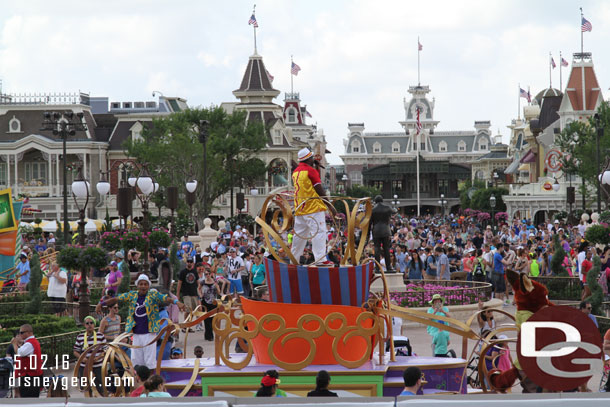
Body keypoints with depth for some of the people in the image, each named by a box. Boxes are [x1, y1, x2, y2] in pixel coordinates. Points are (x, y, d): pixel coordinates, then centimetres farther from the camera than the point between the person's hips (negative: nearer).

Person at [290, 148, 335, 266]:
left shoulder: (295, 172, 13)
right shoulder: (311, 171, -10)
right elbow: (320, 190, -11)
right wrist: (330, 205, -5)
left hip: (300, 208, 8)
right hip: (314, 207, -8)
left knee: (299, 234, 13)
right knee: (319, 231, -9)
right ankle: (320, 259, -16)